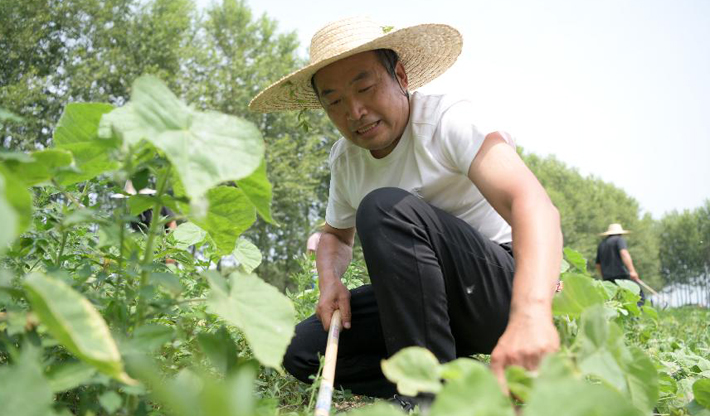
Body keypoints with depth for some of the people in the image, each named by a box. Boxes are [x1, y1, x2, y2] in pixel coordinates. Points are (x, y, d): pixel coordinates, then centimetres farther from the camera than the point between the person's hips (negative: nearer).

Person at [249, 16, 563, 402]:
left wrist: (531, 314, -53)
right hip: (427, 299, 7)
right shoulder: (344, 157, 3)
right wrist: (330, 281, -5)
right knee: (301, 351, -7)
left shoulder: (451, 120, -18)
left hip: (502, 289, -7)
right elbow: (336, 234, 20)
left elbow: (532, 203, -35)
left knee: (385, 206, -30)